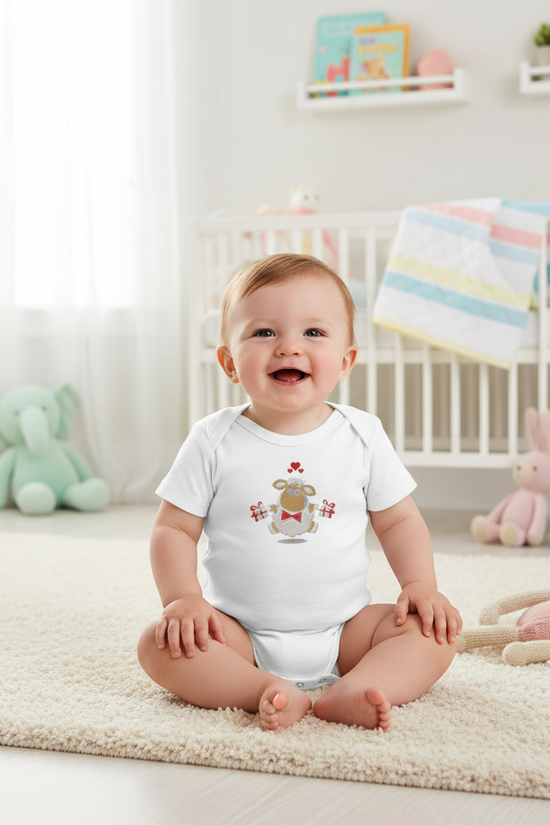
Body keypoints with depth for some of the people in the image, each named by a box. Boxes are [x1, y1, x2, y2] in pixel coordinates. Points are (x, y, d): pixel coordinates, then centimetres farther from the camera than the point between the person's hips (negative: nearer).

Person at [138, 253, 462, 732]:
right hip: (241, 635, -1)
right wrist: (183, 598, -17)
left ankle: (351, 692, -38)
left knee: (436, 633, -19)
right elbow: (174, 529, -1)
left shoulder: (363, 436, 0)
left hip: (344, 630, 1)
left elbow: (399, 521, 8)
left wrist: (420, 585, -8)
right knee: (161, 644, -24)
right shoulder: (213, 442, -4)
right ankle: (269, 692, -35)